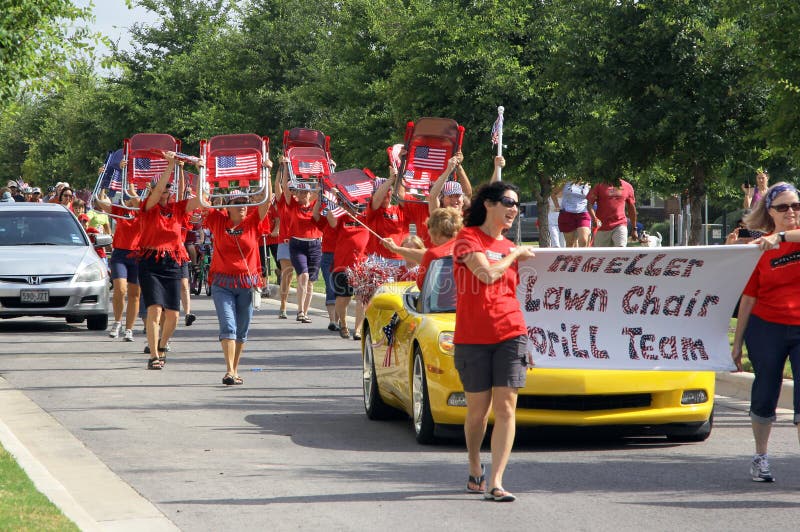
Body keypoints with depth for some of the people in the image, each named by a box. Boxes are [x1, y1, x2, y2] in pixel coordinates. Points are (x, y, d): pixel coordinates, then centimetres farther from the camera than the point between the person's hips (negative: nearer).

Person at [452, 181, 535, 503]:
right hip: (472, 337, -4)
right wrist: (515, 255, -1)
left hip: (510, 334, 4)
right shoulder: (468, 237, -2)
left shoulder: (510, 247, 15)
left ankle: (495, 482, -12)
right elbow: (487, 274, -17)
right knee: (478, 410, 6)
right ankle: (475, 472, 28)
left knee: (505, 408, -9)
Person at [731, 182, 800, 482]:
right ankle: (760, 458, 26)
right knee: (765, 393, 8)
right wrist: (737, 342, 4)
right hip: (767, 328, 1)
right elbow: (748, 298, 5)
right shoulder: (761, 248, 3)